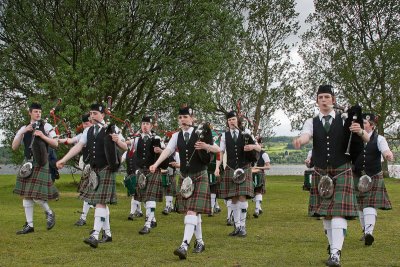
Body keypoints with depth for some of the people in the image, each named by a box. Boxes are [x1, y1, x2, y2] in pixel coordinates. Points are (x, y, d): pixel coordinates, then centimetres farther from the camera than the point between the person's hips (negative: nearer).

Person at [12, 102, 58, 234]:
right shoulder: (24, 128, 10)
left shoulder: (46, 126, 0)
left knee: (36, 195, -12)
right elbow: (14, 147, 4)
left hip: (40, 164, -5)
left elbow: (55, 144, -1)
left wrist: (42, 136, -15)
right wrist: (23, 132, -8)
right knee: (26, 195, 6)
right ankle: (29, 225, 13)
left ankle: (49, 213, 16)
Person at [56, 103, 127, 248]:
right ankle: (107, 234, 23)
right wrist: (64, 159, -3)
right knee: (101, 202, 12)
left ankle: (95, 235, -18)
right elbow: (78, 146, 6)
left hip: (107, 170, -6)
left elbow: (125, 147, -2)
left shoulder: (112, 129, -4)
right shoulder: (88, 131, 11)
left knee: (101, 202, -13)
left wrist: (118, 140, -23)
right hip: (94, 170, 6)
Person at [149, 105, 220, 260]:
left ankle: (184, 246, -24)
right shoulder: (177, 136, 5)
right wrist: (156, 164, -24)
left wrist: (206, 146, -28)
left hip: (200, 177, -4)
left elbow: (217, 149, -7)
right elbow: (167, 150, -8)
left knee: (192, 211, -15)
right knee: (191, 212, 11)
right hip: (185, 177, 4)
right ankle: (200, 242, 26)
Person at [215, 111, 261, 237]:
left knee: (242, 197, -10)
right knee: (234, 199, 3)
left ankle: (243, 227, -2)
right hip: (230, 170, 2)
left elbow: (259, 148, 5)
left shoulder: (246, 133, 3)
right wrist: (217, 167, -7)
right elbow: (221, 152, 5)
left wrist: (252, 146, -17)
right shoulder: (225, 135, 7)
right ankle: (237, 226, 12)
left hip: (244, 169, -2)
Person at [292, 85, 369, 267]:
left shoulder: (344, 121, 0)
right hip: (320, 172, 3)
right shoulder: (312, 122, 3)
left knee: (339, 211, -13)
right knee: (325, 212, 9)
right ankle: (333, 247, 23)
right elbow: (306, 135, -18)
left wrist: (360, 132, -29)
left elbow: (367, 140, -5)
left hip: (342, 171, -3)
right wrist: (299, 140, -43)